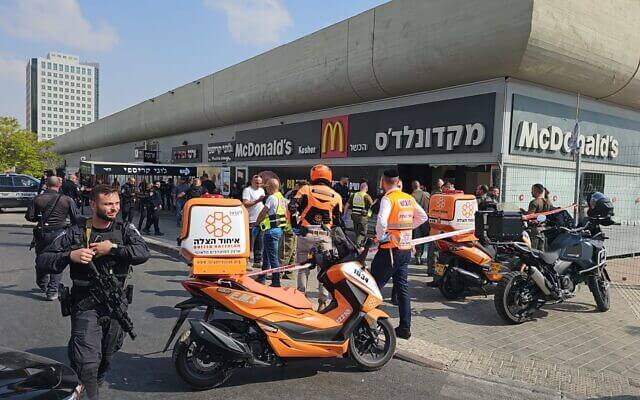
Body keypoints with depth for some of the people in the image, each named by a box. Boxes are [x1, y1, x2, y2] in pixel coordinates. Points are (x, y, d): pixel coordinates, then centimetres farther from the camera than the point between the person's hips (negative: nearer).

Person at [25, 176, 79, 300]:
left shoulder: (38, 199, -2)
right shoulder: (67, 200, -6)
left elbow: (29, 216, -2)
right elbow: (76, 219, -6)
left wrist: (40, 219, 17)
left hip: (41, 233, 2)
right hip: (59, 233, -2)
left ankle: (42, 285, 39)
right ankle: (52, 291, 3)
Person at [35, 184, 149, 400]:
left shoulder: (125, 230, 1)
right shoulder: (75, 232, -2)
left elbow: (143, 252, -15)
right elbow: (42, 260, -4)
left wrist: (112, 249, -23)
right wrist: (70, 256, -21)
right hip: (85, 306, -2)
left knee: (106, 359, 20)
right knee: (87, 362, -11)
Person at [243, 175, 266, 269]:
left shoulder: (262, 190, 18)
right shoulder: (247, 190, -5)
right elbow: (245, 204, -17)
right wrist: (258, 200, -23)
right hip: (251, 221, -7)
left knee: (260, 244, 12)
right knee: (249, 244, -7)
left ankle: (257, 261, 21)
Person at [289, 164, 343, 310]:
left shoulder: (306, 189, 4)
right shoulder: (336, 196, 10)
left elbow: (292, 207, -7)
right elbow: (339, 221, 7)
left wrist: (294, 225, 5)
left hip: (306, 234, -1)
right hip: (325, 236, 1)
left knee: (303, 268, 10)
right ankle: (322, 301, 12)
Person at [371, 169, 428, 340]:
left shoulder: (388, 198, -13)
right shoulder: (409, 198, 8)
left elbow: (381, 221, -29)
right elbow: (423, 217, 20)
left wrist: (380, 236, -13)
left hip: (390, 249, -7)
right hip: (406, 249, 7)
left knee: (374, 286, 3)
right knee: (403, 288, 13)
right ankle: (405, 327, 18)